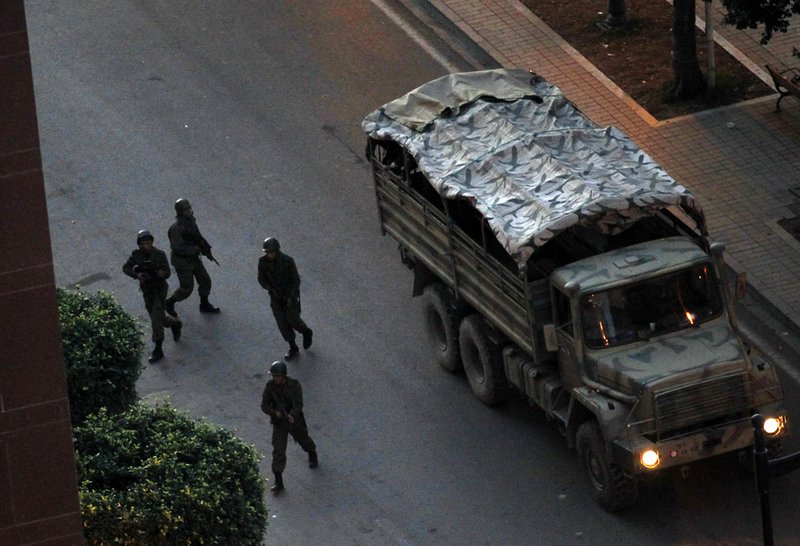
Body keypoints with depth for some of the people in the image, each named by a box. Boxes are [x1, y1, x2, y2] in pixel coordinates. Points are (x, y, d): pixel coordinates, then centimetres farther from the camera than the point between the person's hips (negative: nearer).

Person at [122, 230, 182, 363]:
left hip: (159, 290, -5)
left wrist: (162, 273, -43)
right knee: (157, 318, 18)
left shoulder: (160, 255, -16)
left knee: (156, 319, -12)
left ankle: (158, 350, -6)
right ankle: (175, 324, 48)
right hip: (147, 291, 5)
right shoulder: (137, 255, -6)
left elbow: (167, 273, -19)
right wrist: (136, 274, -28)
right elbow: (126, 268, -9)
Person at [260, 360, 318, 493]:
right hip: (279, 423, 1)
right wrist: (275, 412, -32)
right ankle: (278, 482, -3)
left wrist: (291, 415, -48)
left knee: (304, 440, 24)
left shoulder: (294, 385, -20)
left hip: (294, 421, -1)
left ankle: (312, 455, 60)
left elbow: (298, 405, -27)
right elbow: (264, 405, -12)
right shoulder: (270, 386, -14)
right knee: (278, 451, -8)